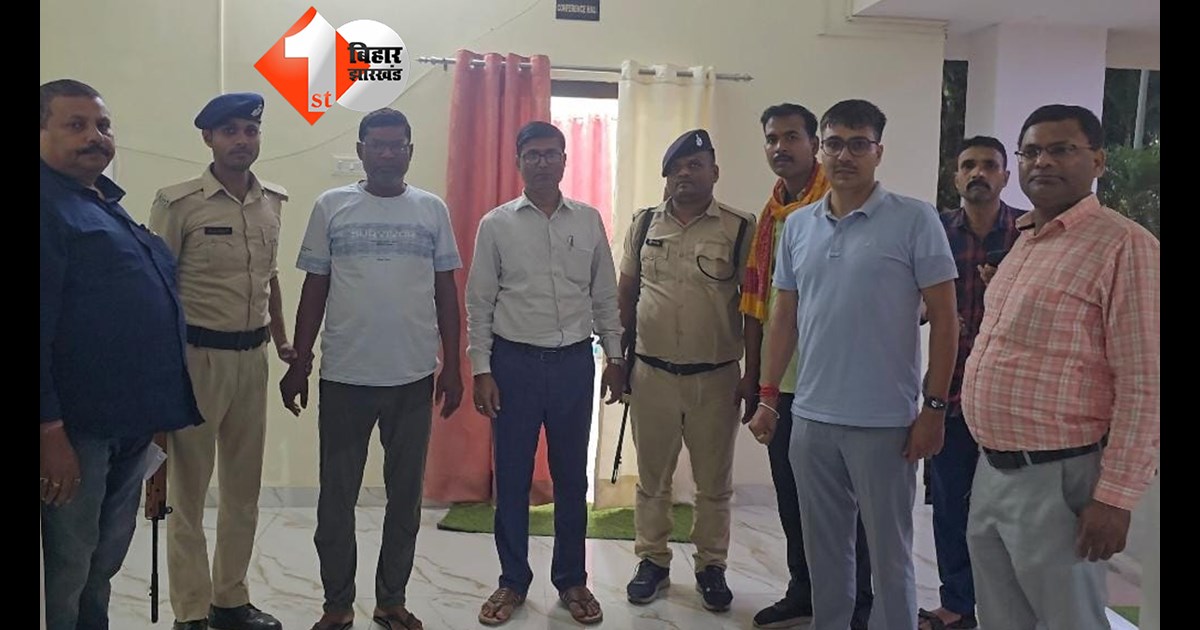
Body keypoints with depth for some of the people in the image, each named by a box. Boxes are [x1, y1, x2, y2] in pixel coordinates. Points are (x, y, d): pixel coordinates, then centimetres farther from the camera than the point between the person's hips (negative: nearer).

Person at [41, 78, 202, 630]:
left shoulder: (106, 204, 16)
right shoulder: (51, 206, -13)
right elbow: (44, 326, -21)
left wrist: (158, 408, 19)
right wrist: (50, 429, -24)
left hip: (129, 419, 9)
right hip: (79, 424, -9)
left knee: (105, 560, 20)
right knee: (66, 567, 5)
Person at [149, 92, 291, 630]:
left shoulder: (272, 202, 8)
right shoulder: (178, 202, -8)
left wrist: (281, 340, 18)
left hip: (251, 356, 6)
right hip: (197, 355, -5)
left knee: (244, 484, 13)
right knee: (189, 487, 5)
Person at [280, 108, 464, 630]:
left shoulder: (433, 210, 5)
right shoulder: (331, 206, 2)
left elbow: (445, 292, 6)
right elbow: (314, 290, 4)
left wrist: (452, 366, 2)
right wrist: (298, 365, 1)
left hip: (414, 377, 1)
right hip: (344, 376, -1)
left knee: (405, 495, 11)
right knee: (337, 497, 8)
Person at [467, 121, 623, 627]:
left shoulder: (589, 220, 5)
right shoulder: (496, 224, 0)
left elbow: (605, 295, 9)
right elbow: (479, 303, 0)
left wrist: (615, 357, 7)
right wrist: (480, 370, -4)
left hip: (574, 361, 1)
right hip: (515, 361, -1)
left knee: (571, 477, 10)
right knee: (512, 479, 8)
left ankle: (571, 580, 26)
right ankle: (513, 581, 24)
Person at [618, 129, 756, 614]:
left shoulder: (740, 228, -4)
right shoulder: (644, 224, 5)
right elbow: (626, 293, 10)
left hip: (715, 377, -2)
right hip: (651, 373, 2)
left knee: (714, 483, 11)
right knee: (651, 478, 13)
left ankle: (711, 566, 28)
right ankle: (653, 561, 28)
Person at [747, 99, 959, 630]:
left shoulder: (915, 221, -6)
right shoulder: (797, 225, 7)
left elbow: (943, 317, -5)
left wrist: (934, 406, -9)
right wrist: (767, 396, 10)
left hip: (885, 422, -4)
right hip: (810, 417, 5)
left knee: (888, 552, 8)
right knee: (824, 545, 17)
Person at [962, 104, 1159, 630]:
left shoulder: (1124, 245, -13)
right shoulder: (1023, 242, 13)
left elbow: (1143, 384, -17)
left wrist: (1114, 496, -19)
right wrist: (992, 459, 17)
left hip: (1056, 478, -8)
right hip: (992, 469, 8)